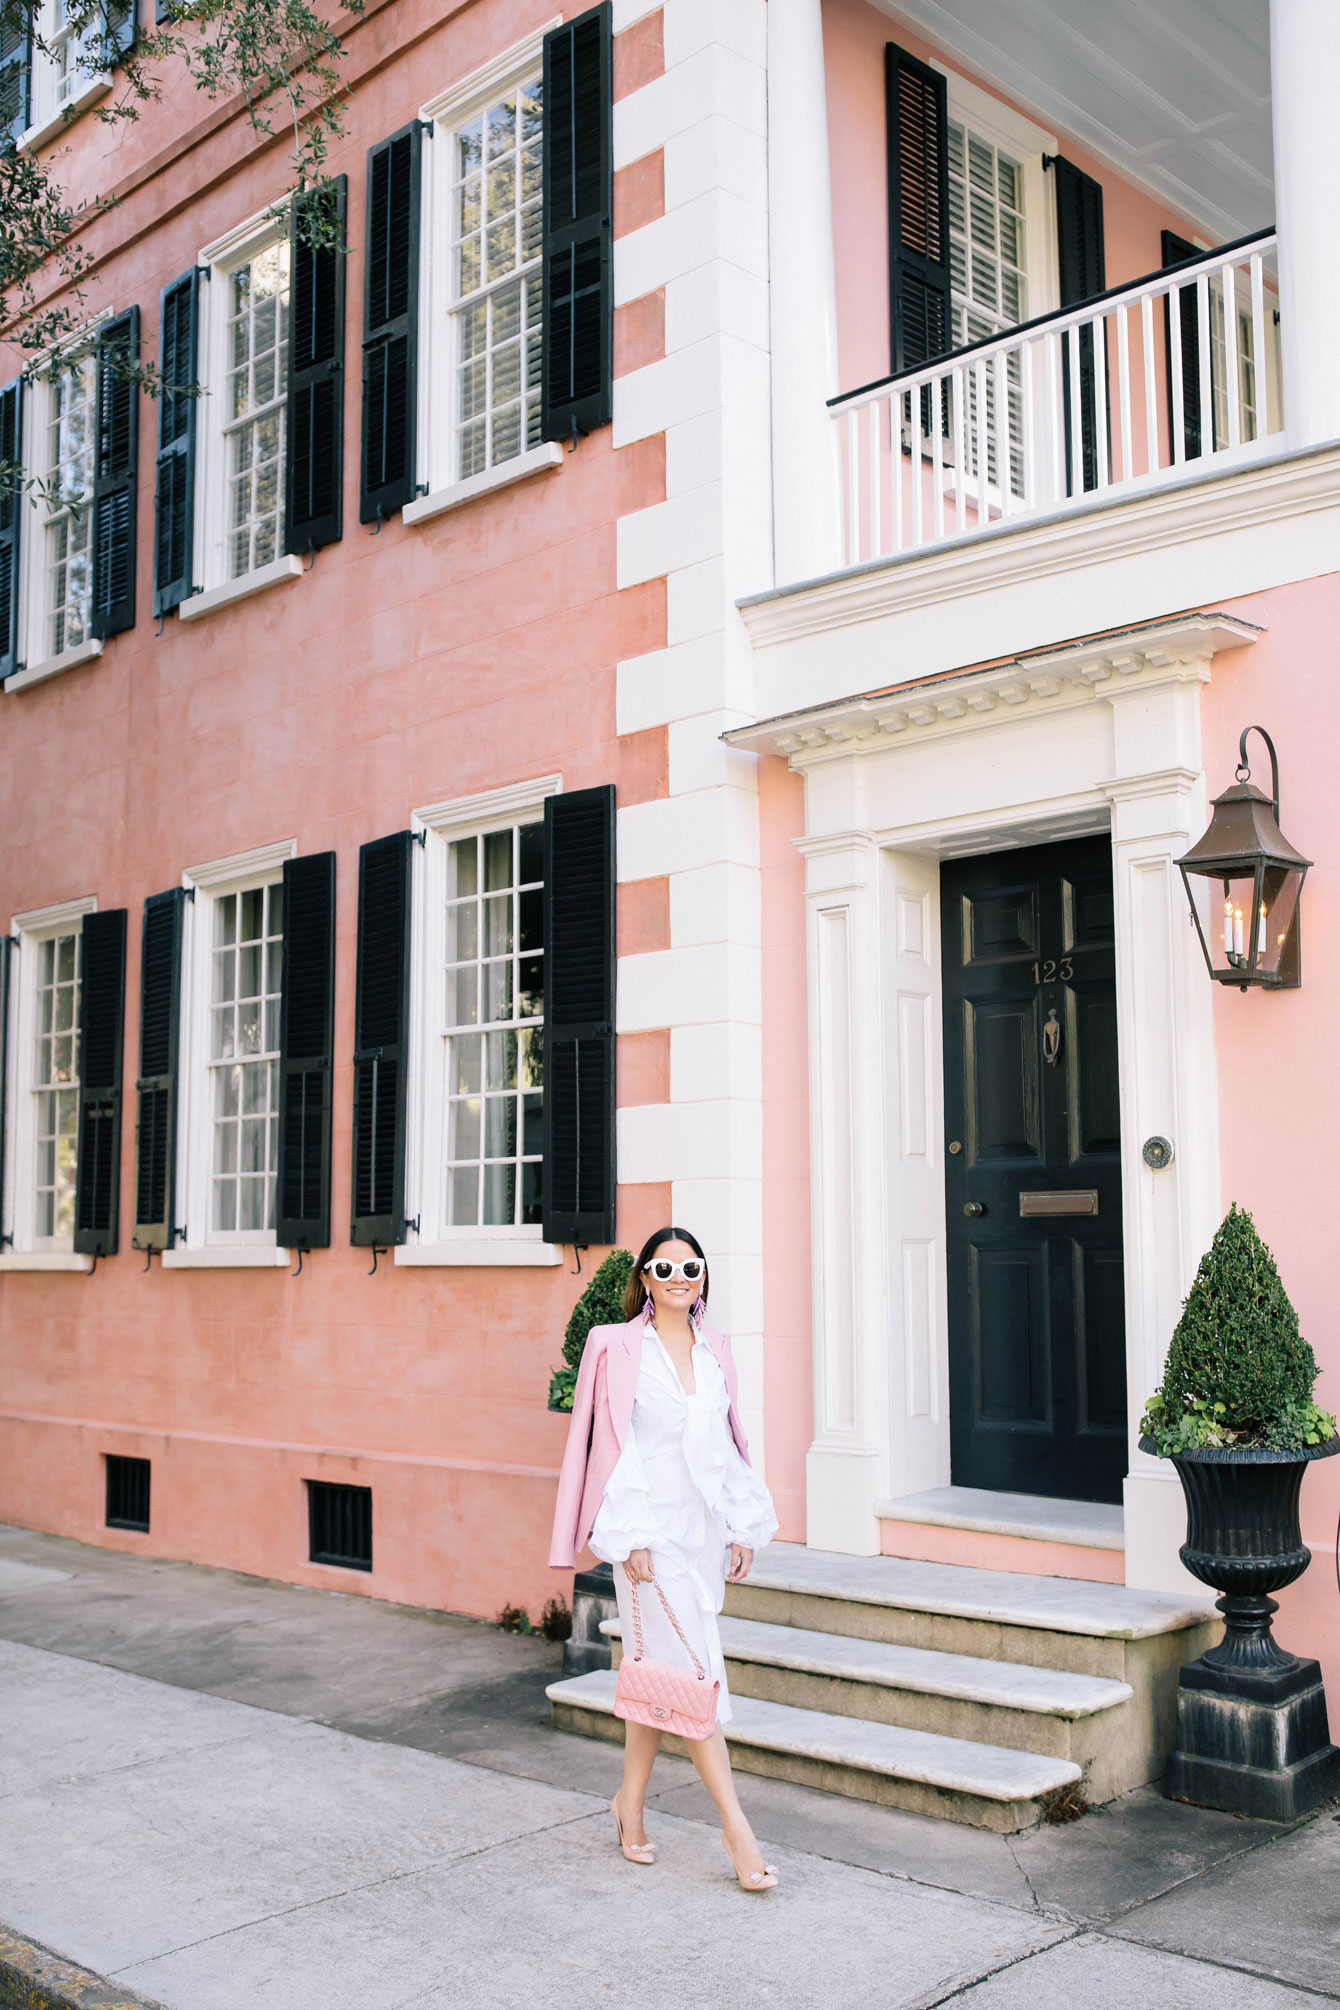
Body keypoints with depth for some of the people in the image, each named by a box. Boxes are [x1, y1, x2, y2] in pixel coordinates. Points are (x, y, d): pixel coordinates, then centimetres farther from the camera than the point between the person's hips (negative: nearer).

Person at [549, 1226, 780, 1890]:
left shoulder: (715, 1350, 11)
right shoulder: (618, 1347, -5)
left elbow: (728, 1442, 15)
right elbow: (612, 1444, -8)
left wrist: (743, 1528, 11)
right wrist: (629, 1535, -13)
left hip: (704, 1529, 6)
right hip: (651, 1530, -5)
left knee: (658, 1670, 13)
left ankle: (630, 1800, 28)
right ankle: (737, 1829, -3)